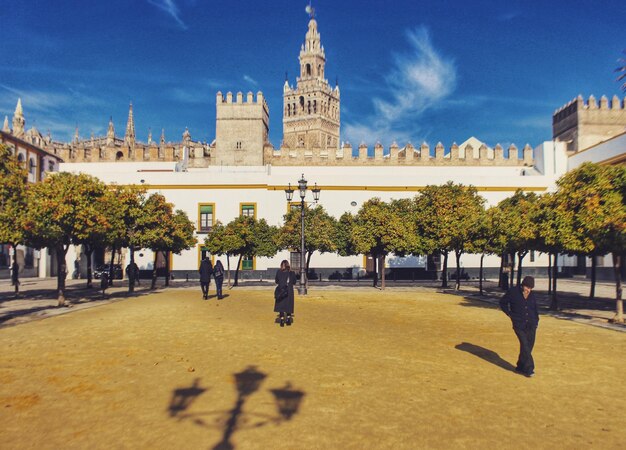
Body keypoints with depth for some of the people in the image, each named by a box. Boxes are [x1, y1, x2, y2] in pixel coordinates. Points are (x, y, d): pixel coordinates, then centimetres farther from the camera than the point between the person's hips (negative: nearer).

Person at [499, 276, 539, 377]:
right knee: (525, 345, -15)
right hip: (519, 325, -5)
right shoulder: (513, 292, -7)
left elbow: (535, 308, 21)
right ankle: (528, 369, -8)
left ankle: (520, 367, 21)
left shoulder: (532, 295, 7)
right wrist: (510, 314, -3)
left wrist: (536, 319, 11)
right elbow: (502, 302, 3)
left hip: (531, 325, 5)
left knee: (529, 346, 6)